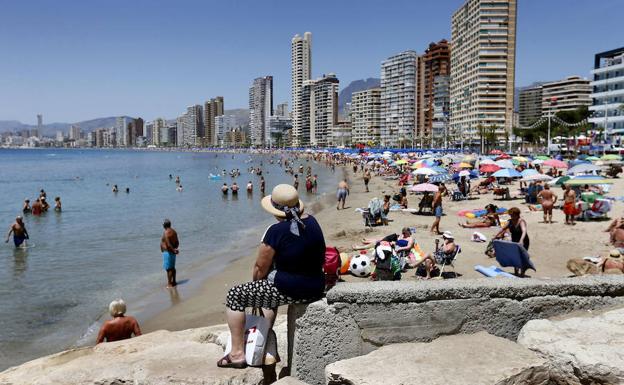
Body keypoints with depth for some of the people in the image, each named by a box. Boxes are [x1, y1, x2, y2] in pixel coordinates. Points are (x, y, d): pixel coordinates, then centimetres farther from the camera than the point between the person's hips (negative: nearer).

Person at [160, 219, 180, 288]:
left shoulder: (166, 232, -20)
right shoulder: (173, 231, 9)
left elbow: (168, 244, -26)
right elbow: (177, 243, 12)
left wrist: (174, 250, -18)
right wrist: (175, 249, 7)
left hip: (167, 252, -9)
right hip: (172, 253, 9)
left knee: (168, 268, -3)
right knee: (172, 267, 19)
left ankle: (169, 284, 1)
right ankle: (174, 282, 28)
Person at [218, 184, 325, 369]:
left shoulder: (276, 231, -19)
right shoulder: (312, 222, 3)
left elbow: (260, 268, -10)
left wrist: (255, 284, 14)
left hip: (291, 291, -8)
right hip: (316, 288, 8)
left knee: (234, 296, 9)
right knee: (269, 285, 36)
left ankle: (237, 354, 14)